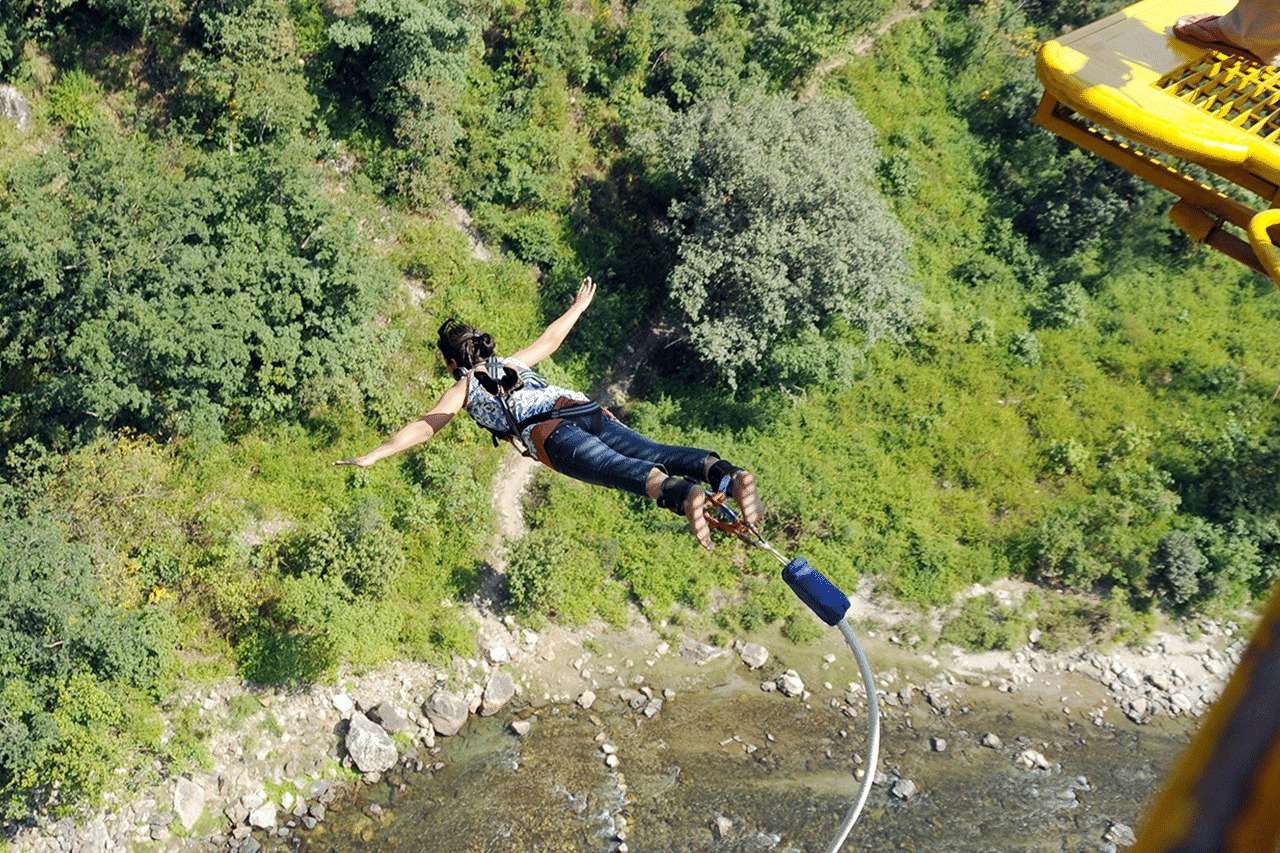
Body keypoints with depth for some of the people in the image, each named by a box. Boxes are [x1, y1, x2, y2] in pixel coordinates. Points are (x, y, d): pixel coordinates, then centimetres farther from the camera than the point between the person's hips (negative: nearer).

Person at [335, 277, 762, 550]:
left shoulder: (463, 388, 25)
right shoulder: (512, 364, 40)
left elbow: (422, 428, 21)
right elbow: (550, 339, 54)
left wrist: (371, 456, 26)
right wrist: (579, 307, 70)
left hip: (551, 431, -6)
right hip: (589, 410, 6)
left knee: (615, 467, -32)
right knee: (655, 453, -16)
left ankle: (680, 494, -61)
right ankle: (725, 473, -44)